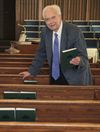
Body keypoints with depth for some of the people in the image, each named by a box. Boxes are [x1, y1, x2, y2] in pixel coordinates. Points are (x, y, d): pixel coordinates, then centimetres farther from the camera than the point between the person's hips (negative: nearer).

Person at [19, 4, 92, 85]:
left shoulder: (75, 31, -20)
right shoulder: (45, 31, -5)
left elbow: (83, 57, -20)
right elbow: (41, 54, 8)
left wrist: (79, 61, -42)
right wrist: (31, 71, 8)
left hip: (76, 75, -4)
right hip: (55, 74, 4)